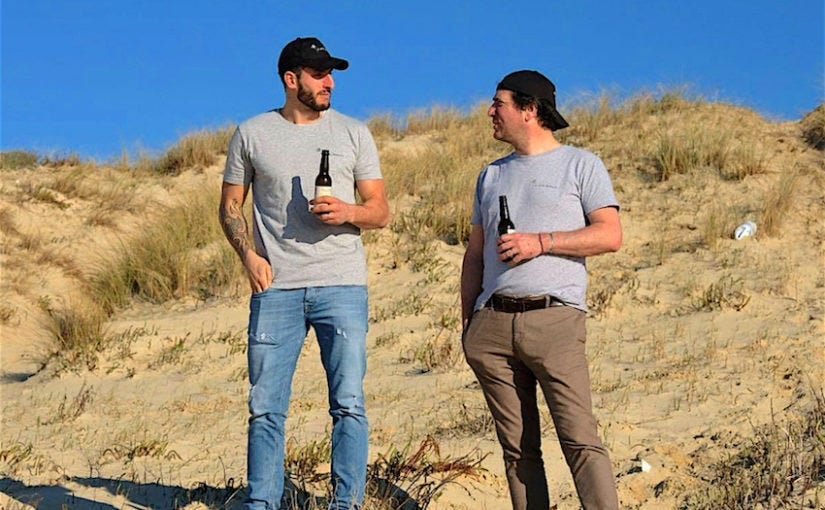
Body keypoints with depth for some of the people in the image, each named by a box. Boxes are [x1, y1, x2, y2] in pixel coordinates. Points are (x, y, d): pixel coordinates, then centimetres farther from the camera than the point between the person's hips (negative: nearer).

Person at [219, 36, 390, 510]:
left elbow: (382, 212, 10)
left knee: (348, 402, -4)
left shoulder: (354, 133, 9)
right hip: (275, 289, 0)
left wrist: (349, 212, -12)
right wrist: (248, 252, -4)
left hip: (342, 284, 0)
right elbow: (231, 205, 14)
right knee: (266, 407, 2)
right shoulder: (252, 134, 9)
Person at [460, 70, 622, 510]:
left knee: (580, 440, -14)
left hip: (555, 319, -5)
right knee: (517, 448, 3)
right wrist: (467, 321, 13)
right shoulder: (491, 175, 23)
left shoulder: (580, 164, 8)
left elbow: (610, 235, -2)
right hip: (492, 322, 5)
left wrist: (540, 242, -10)